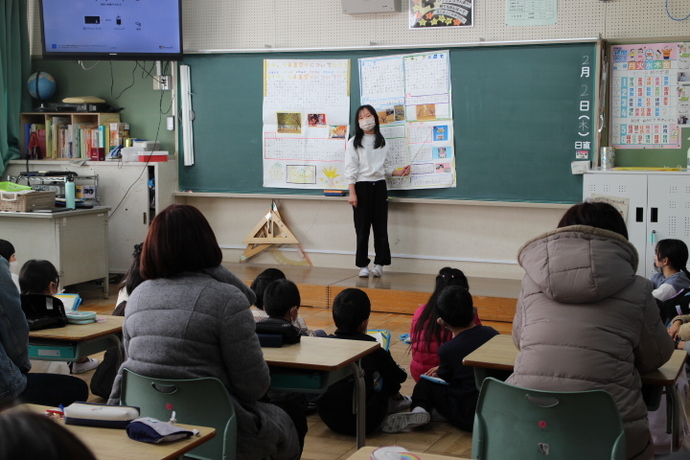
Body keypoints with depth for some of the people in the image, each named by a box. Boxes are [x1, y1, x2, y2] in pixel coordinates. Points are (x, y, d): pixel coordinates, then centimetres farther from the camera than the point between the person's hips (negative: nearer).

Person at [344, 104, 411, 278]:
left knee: (381, 226, 1)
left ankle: (379, 263, 7)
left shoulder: (382, 142, 12)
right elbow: (350, 169, -5)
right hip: (362, 186, -3)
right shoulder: (354, 143, 0)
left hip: (379, 186, 3)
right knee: (362, 228, 0)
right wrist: (352, 193, -12)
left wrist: (399, 172, 1)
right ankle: (363, 265, 6)